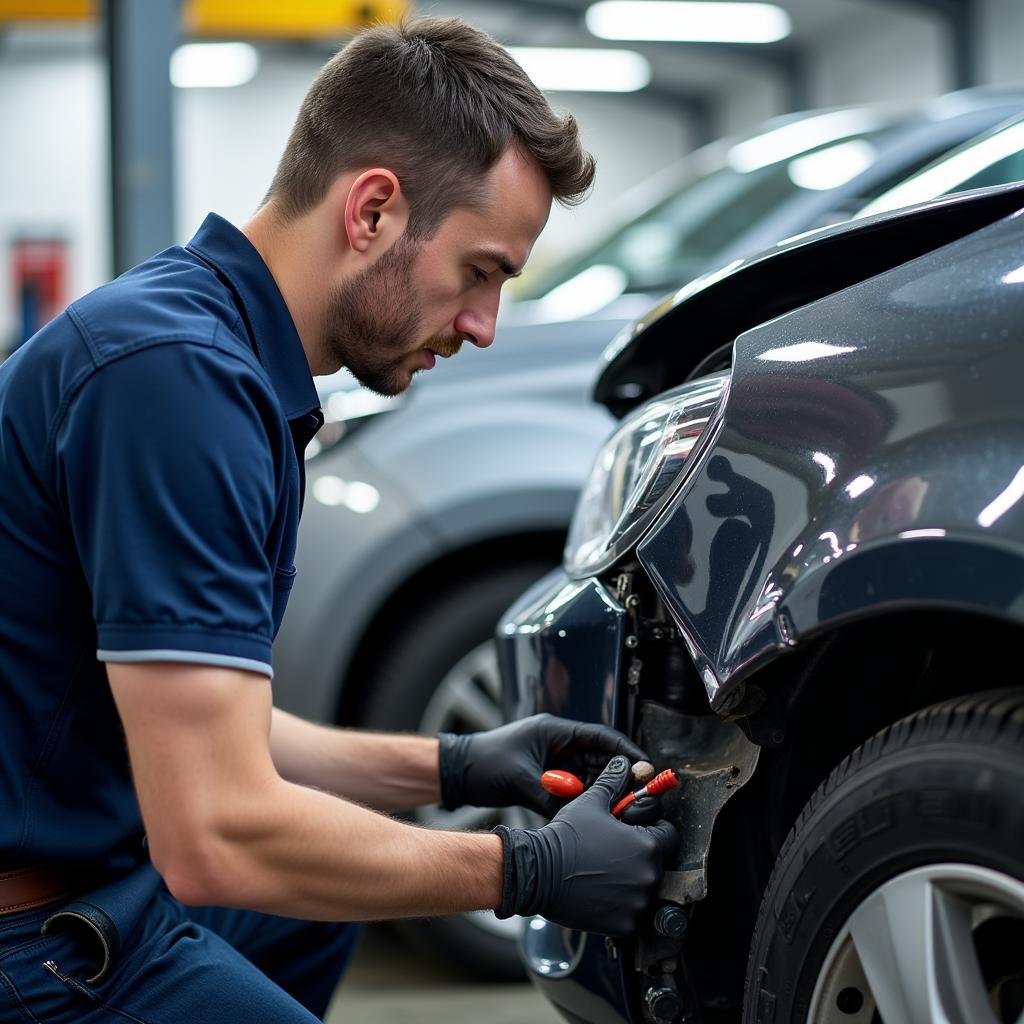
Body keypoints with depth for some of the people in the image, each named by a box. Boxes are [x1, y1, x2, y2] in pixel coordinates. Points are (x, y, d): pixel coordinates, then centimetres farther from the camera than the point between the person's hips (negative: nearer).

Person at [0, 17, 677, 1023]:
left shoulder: (195, 332, 9)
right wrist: (528, 871, -16)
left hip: (89, 884, 11)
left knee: (327, 903, 31)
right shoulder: (181, 375, -23)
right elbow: (218, 835, -27)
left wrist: (451, 767, 14)